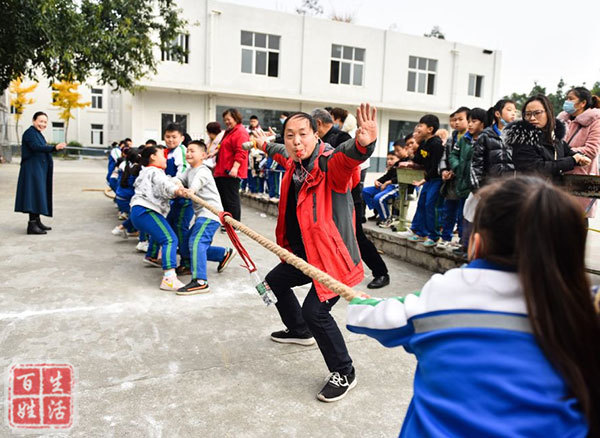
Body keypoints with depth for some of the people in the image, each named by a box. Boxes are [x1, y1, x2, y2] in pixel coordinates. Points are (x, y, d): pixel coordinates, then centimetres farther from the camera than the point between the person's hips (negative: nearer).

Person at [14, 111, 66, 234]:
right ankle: (32, 225, -13)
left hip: (39, 170, 10)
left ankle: (37, 221, 19)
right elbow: (36, 147, -28)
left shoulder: (38, 134, 19)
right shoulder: (30, 132, -11)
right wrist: (54, 148, -40)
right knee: (34, 194, -12)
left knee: (39, 195, 12)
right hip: (33, 169, -10)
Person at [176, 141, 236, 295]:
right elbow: (180, 179, 7)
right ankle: (224, 254, 27)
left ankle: (200, 281, -33)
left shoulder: (203, 171, -9)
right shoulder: (189, 170, 22)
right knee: (190, 244, 15)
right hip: (202, 214, 10)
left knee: (196, 241, -25)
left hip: (211, 212, -10)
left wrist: (192, 190, -52)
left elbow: (198, 180, -32)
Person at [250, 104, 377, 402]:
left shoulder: (331, 163, -22)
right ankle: (299, 331, 52)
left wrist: (363, 144, -69)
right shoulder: (294, 162, 3)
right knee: (275, 282, 27)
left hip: (332, 256, -10)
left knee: (314, 311, -22)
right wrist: (266, 145, 48)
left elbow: (348, 157, -46)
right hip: (303, 253, 10)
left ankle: (344, 374, 2)